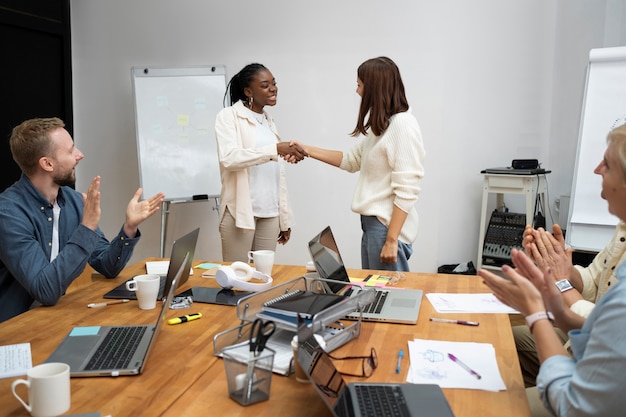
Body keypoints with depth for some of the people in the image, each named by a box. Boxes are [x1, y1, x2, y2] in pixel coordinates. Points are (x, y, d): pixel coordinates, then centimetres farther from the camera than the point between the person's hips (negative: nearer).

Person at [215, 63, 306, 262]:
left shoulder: (270, 121, 16)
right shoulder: (229, 116, -2)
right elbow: (228, 158, -19)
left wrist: (285, 217, 15)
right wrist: (275, 149, -26)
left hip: (270, 213, 6)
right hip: (240, 211, -5)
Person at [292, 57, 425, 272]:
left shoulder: (403, 124, -16)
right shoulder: (380, 124, 13)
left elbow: (406, 191, -20)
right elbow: (352, 160, 23)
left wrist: (391, 240, -20)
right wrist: (307, 150, 17)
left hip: (388, 226, -9)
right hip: (372, 222, 9)